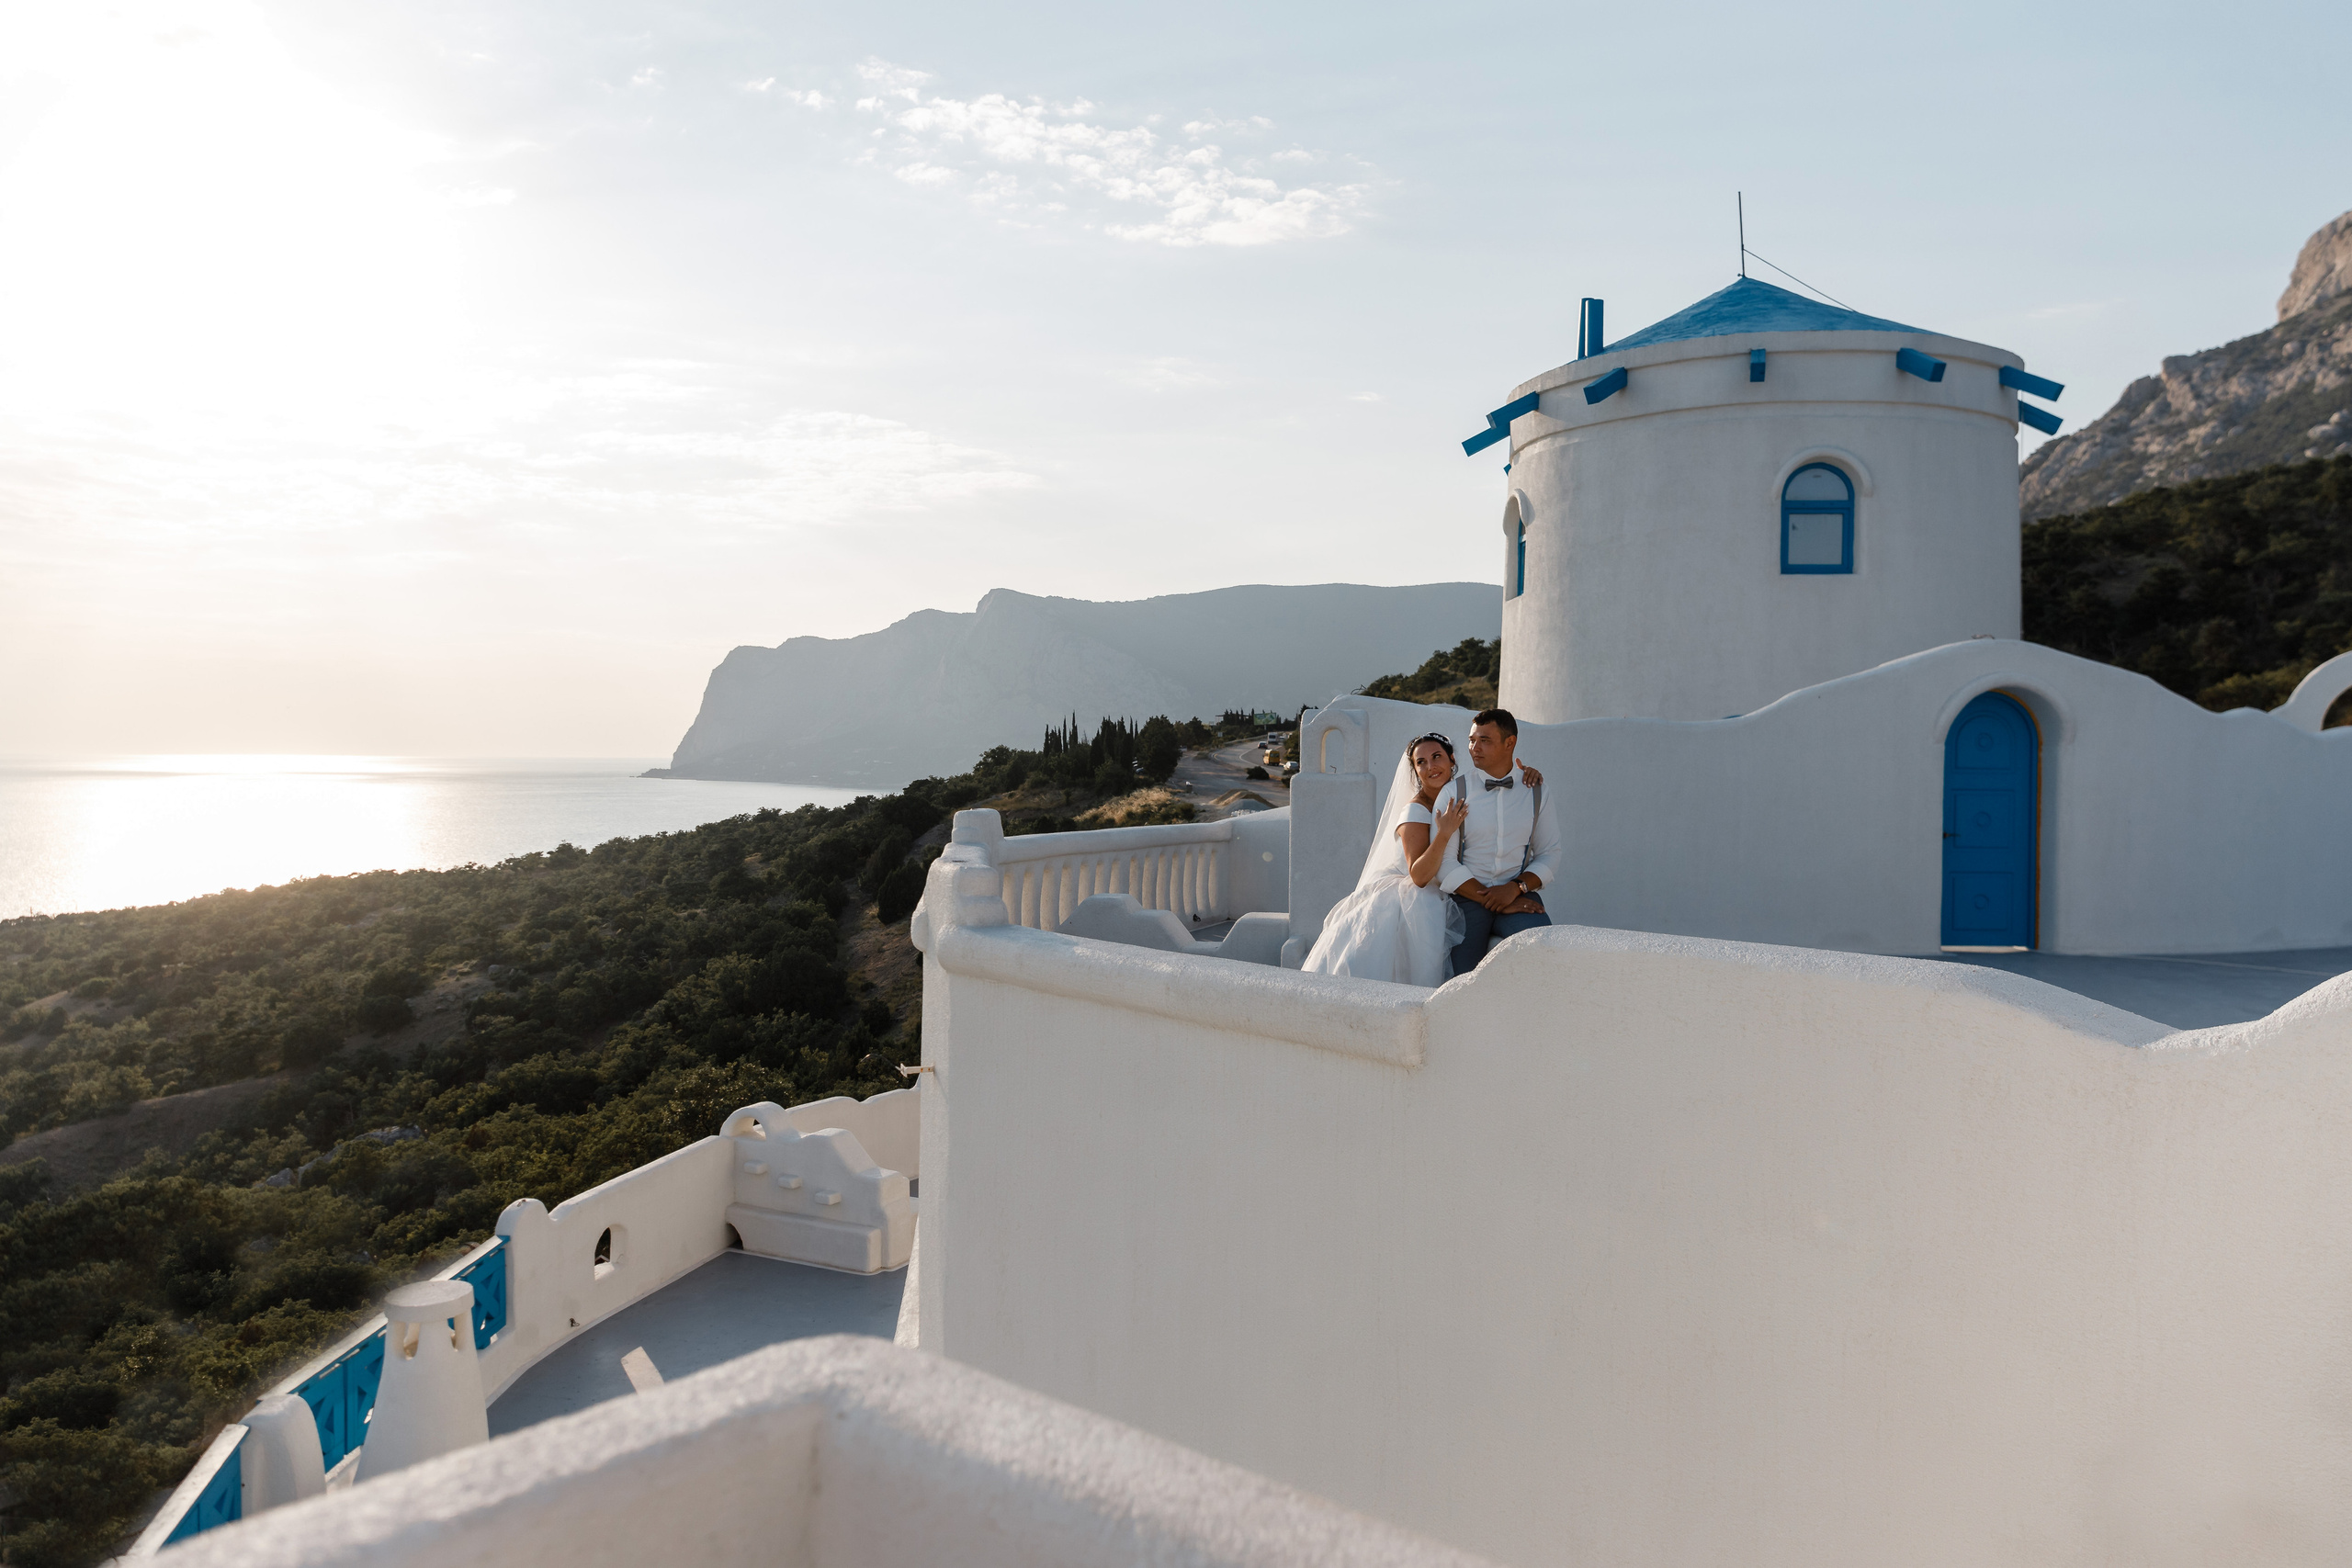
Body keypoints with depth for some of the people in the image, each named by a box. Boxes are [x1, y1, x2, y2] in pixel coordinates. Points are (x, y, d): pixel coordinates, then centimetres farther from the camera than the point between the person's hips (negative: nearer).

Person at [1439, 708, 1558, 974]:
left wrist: (1515, 888, -9)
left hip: (1519, 894, 2)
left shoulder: (1535, 792, 9)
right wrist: (1492, 900, -12)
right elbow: (1444, 862, -4)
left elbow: (1550, 853, 10)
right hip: (1467, 897, -1)